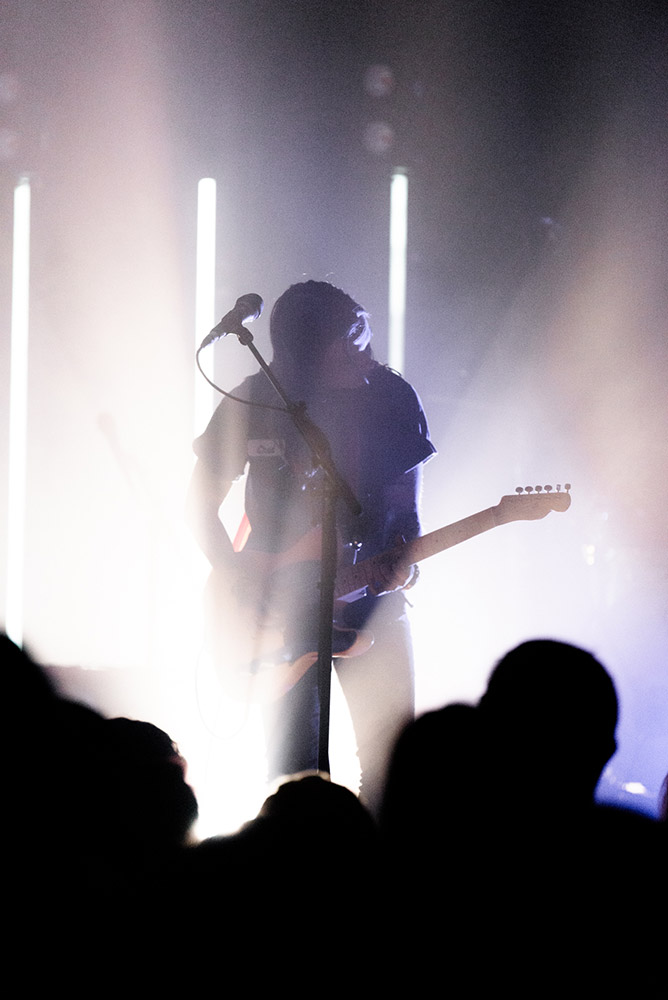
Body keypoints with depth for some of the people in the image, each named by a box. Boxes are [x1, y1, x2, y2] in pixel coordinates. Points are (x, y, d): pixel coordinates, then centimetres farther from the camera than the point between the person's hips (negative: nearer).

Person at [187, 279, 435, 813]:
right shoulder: (254, 403, -5)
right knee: (297, 773, -2)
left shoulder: (391, 396, -2)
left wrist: (403, 558, -16)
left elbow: (405, 504, 4)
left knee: (393, 760, -7)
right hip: (280, 604, -1)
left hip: (369, 592, 1)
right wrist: (239, 578, -9)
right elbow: (201, 503, 4)